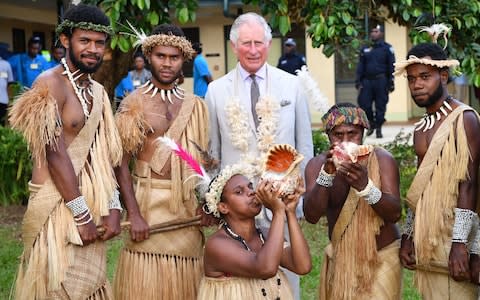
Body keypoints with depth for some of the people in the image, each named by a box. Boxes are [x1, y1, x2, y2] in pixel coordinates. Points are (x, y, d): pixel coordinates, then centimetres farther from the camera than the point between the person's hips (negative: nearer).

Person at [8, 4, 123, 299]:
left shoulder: (99, 92, 12)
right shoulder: (51, 83, -11)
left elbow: (104, 155, 9)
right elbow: (55, 153, -16)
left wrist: (112, 207, -2)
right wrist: (81, 214, -16)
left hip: (92, 202, 7)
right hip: (57, 205, -7)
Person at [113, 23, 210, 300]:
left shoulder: (196, 106, 8)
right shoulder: (133, 103, -3)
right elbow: (122, 163, -6)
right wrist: (134, 214, -14)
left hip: (188, 204, 3)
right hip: (148, 200, -3)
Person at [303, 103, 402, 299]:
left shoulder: (381, 159, -12)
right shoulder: (317, 165, -7)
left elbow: (395, 214, -21)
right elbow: (311, 216, -20)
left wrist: (365, 185, -38)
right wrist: (327, 174, -34)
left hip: (382, 258, -2)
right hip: (340, 259, 2)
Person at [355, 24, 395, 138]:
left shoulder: (387, 48, 2)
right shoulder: (365, 49, 13)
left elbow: (391, 66, -1)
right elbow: (360, 66, 13)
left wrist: (391, 83, -6)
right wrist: (358, 81, 4)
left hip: (381, 81, -3)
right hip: (367, 81, 3)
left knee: (380, 105, 0)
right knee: (364, 104, -1)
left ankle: (378, 129, 10)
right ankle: (371, 125, 20)